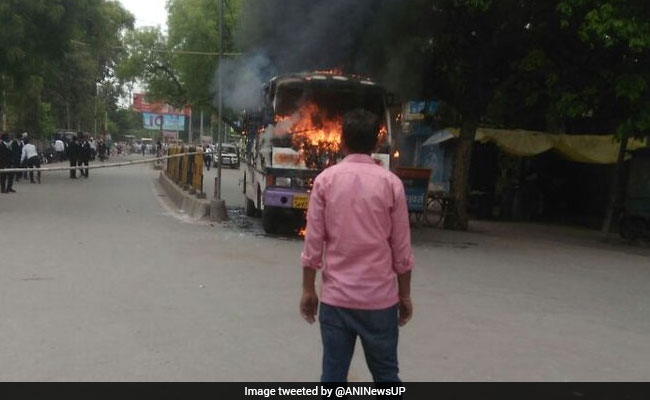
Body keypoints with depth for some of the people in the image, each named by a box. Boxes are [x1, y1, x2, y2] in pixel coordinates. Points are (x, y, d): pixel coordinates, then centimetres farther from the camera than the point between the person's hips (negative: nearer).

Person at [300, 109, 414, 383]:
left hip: (336, 296, 0)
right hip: (380, 297, 0)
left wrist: (308, 290, 7)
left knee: (333, 375, 7)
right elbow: (401, 248, -1)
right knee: (385, 374, 12)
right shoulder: (391, 183, -3)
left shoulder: (325, 180, -2)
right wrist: (405, 295, 9)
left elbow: (314, 242, -2)